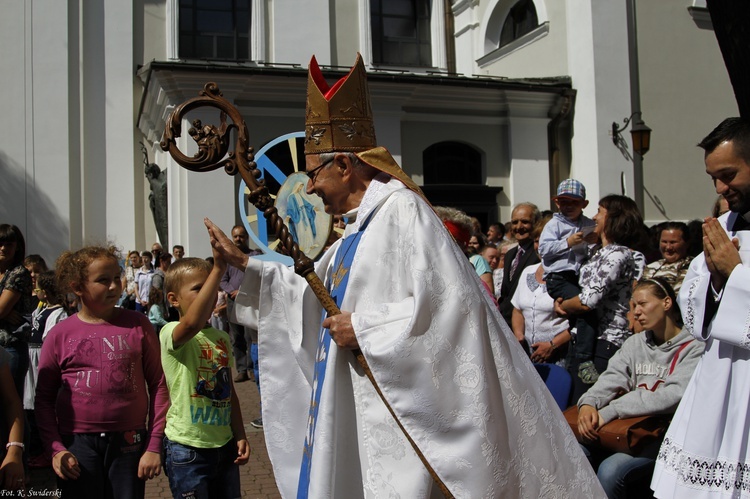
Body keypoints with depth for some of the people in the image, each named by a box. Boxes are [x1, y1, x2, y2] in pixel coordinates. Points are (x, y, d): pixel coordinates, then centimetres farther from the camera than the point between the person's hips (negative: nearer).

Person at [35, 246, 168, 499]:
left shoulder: (137, 324, 0)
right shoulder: (60, 334, 0)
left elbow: (158, 384, -1)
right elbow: (44, 397, 4)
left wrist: (154, 446, -4)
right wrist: (55, 448, -6)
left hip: (129, 442, 0)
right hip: (77, 444, 0)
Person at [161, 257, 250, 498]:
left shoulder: (222, 338, 10)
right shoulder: (171, 333, -13)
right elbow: (192, 323, -38)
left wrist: (240, 436, 12)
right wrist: (218, 269, -39)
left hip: (224, 446, 7)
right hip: (188, 449, -6)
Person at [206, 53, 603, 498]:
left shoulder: (402, 210, -15)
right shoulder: (358, 228, 15)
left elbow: (447, 302, -25)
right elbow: (313, 294, 27)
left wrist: (363, 328, -17)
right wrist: (243, 262, 24)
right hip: (359, 409, 10)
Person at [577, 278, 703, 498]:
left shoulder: (693, 349, -6)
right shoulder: (634, 343, 14)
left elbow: (674, 396, -20)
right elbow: (611, 379, 1)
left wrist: (610, 411, -26)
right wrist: (588, 403, -23)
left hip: (667, 436, -5)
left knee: (610, 470, -29)